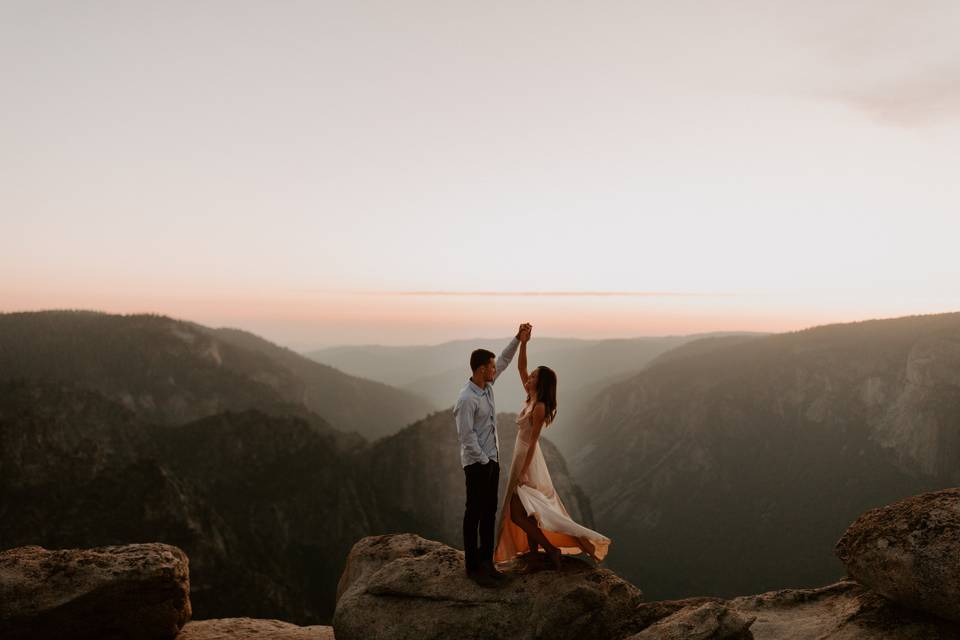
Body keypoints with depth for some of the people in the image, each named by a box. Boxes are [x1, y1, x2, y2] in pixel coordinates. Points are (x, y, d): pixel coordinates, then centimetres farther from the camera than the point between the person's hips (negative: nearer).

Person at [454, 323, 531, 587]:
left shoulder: (487, 385, 4)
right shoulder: (467, 399, -22)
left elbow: (505, 360, 15)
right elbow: (466, 436, -21)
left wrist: (518, 338, 6)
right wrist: (483, 460, -14)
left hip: (492, 459, 9)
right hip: (476, 463, -9)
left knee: (489, 511, 14)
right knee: (474, 513, 1)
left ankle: (486, 561, 24)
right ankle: (472, 567, 11)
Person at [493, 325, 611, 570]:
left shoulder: (539, 407, -21)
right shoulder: (531, 398, 2)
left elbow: (533, 441, -22)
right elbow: (520, 368, 6)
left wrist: (523, 471, -22)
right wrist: (522, 343, -5)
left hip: (528, 459, -9)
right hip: (523, 456, 9)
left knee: (518, 513, -6)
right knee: (525, 509, 17)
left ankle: (551, 548, -2)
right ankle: (533, 548, 28)